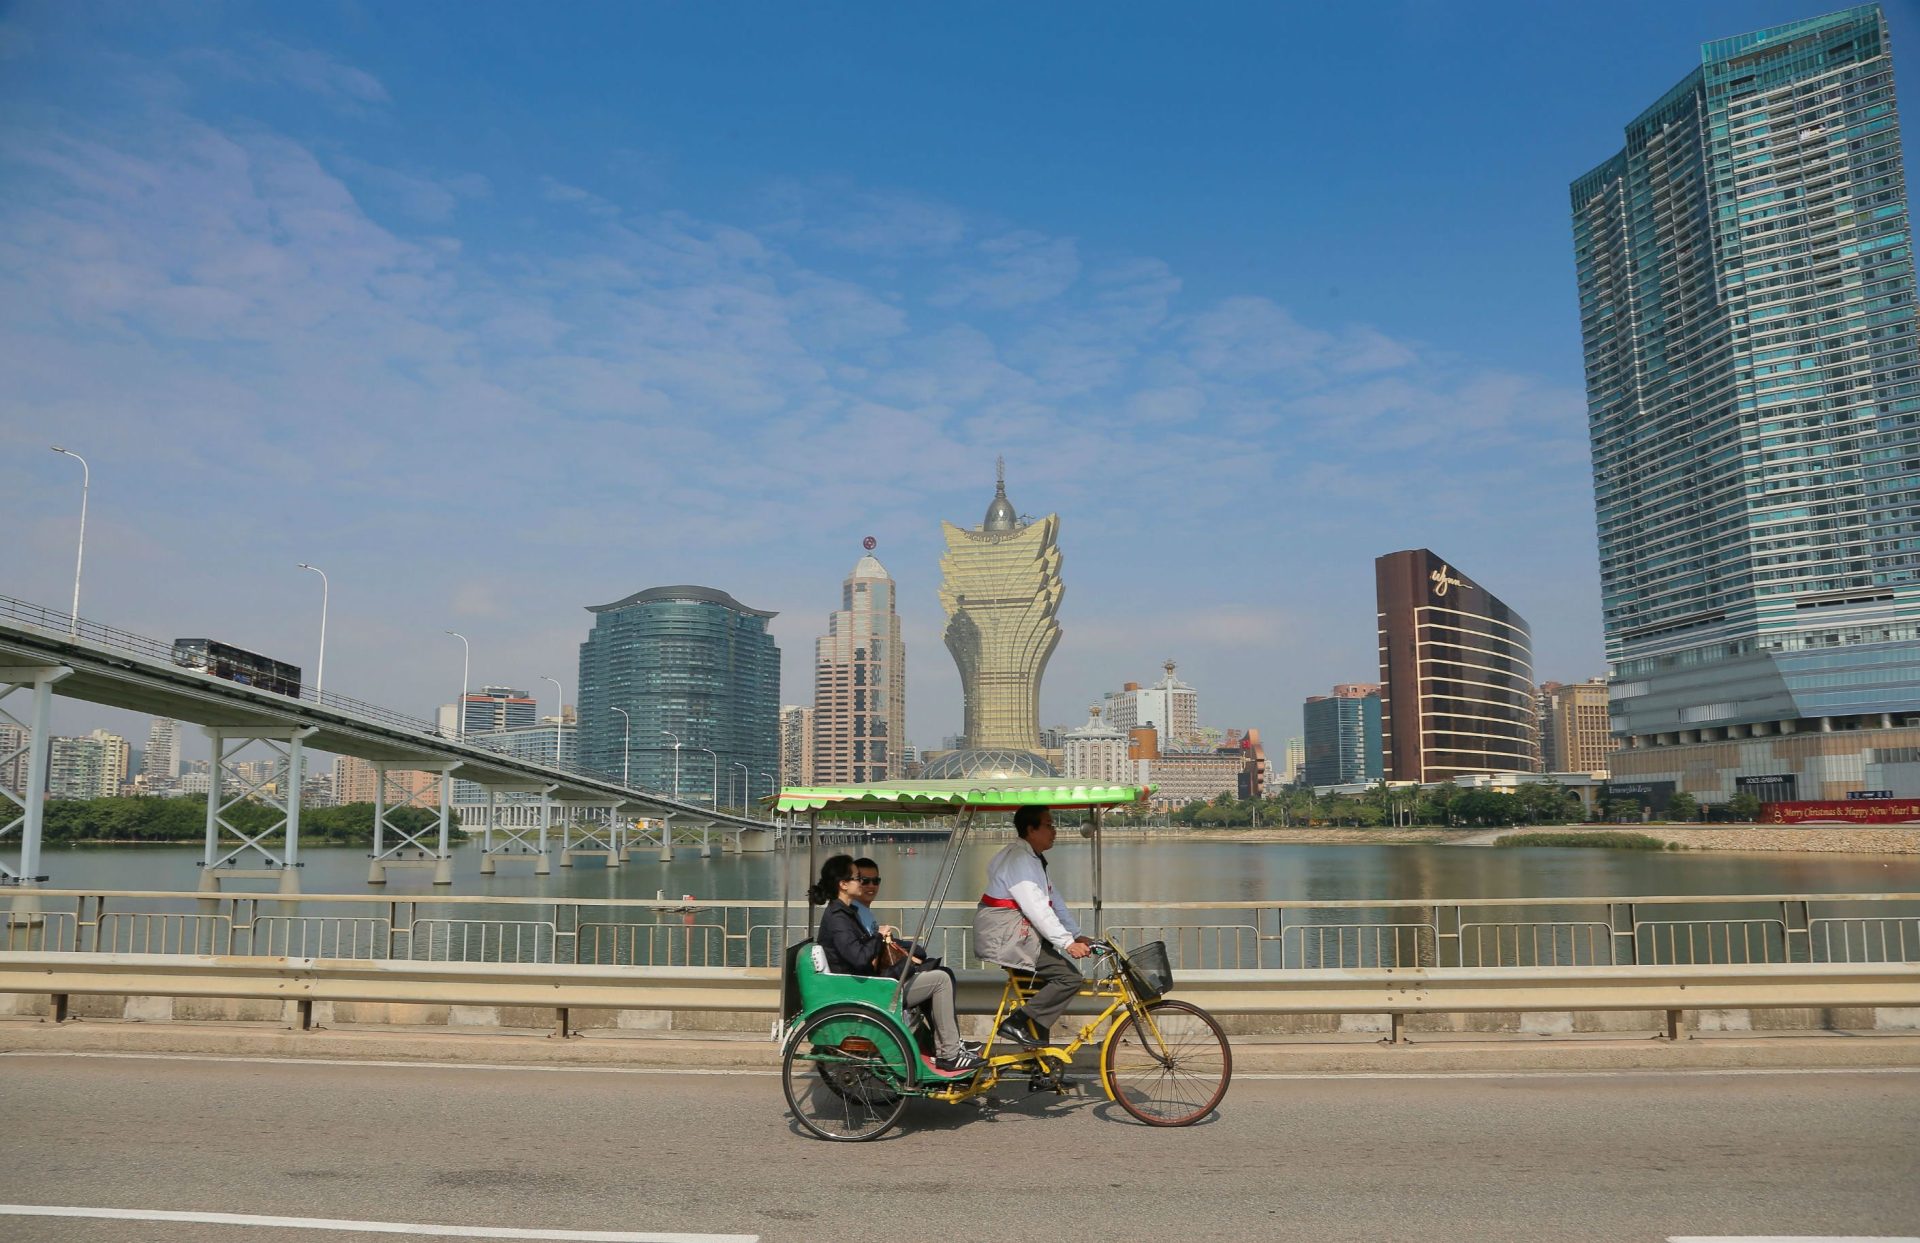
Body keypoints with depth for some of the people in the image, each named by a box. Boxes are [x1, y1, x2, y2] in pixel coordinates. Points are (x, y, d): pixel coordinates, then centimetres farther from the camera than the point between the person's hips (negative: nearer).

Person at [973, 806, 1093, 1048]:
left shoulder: (1032, 858, 17)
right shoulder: (1019, 859, -17)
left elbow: (1053, 901, 15)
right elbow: (1037, 909, -24)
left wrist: (1077, 935, 9)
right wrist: (1067, 943, -26)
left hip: (1018, 935, 11)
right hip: (1005, 937, -11)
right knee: (1069, 977, -15)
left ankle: (1036, 1051, 19)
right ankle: (1016, 1024, -13)